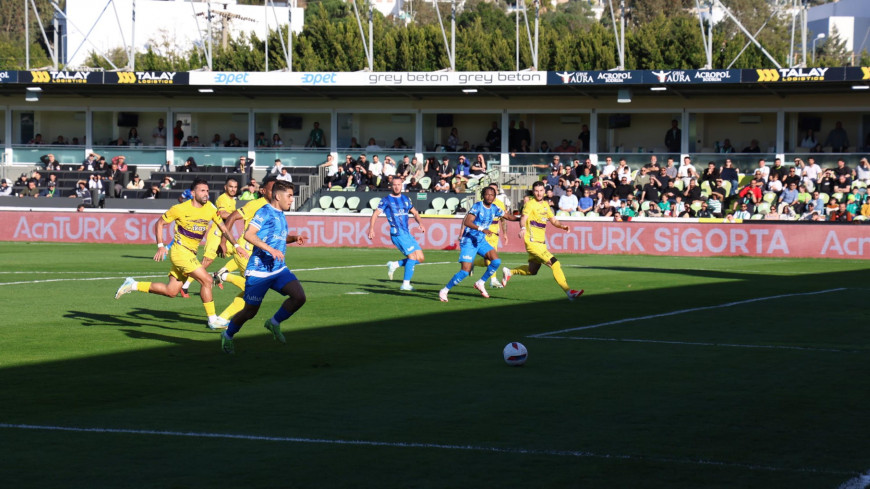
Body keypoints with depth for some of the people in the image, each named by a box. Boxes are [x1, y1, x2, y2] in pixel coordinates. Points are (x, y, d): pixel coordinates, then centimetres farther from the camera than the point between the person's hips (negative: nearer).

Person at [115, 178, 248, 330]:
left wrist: (236, 245, -2)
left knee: (171, 291, 9)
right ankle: (212, 320, -8)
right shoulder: (180, 209, -13)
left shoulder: (210, 208, 2)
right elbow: (159, 223, -1)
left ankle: (133, 285, 21)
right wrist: (160, 246, -9)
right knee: (206, 280, -16)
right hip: (180, 251, -7)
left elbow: (223, 228, 10)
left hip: (191, 254, 7)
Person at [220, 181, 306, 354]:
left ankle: (274, 323, 7)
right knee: (250, 311, 2)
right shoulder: (265, 212, -10)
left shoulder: (281, 216, 16)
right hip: (259, 271, -7)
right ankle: (227, 336, 27)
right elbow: (248, 234, -21)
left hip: (278, 269, 7)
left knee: (299, 296, -14)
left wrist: (294, 238, 13)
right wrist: (270, 249, -28)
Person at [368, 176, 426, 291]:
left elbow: (415, 213, 24)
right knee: (412, 257, -15)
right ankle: (405, 284, -9)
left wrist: (420, 223, 5)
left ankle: (394, 265, 16)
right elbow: (375, 214, -6)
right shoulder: (387, 200, -1)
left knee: (420, 258, 2)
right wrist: (371, 229, -19)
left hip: (407, 233, 7)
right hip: (397, 233, -7)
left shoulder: (405, 199, 16)